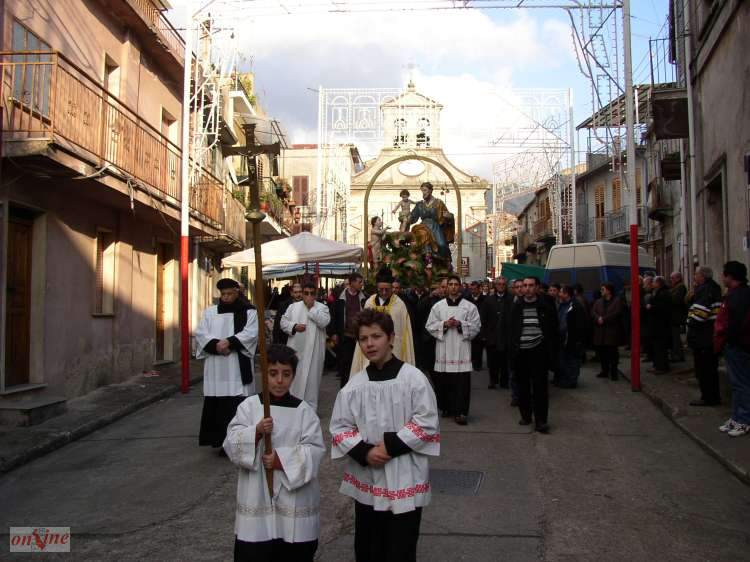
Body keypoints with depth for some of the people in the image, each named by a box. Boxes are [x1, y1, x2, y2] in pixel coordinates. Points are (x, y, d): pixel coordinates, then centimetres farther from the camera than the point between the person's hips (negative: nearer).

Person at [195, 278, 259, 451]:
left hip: (238, 366, -3)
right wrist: (216, 345, -14)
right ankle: (219, 439, 14)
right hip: (215, 367, 3)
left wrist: (229, 342, -18)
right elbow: (200, 333, 4)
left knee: (239, 404, -7)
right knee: (216, 403, 3)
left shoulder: (249, 311, 5)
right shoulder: (209, 312, 14)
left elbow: (251, 333, -7)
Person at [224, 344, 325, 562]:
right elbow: (232, 446, -5)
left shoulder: (304, 410, -2)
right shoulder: (249, 406, 0)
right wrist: (256, 432, -21)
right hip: (258, 498, 0)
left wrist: (282, 459, -18)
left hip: (295, 500, 0)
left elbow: (314, 451, -7)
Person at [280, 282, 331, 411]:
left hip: (313, 351, -2)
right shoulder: (293, 307, 8)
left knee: (311, 379, 2)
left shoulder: (322, 307, 1)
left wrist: (311, 307, -14)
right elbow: (283, 322, 7)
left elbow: (324, 322, -15)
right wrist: (294, 326, -11)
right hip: (296, 349, 2)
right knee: (293, 378, 10)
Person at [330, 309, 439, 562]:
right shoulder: (355, 383, 1)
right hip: (365, 478, 4)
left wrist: (391, 445, -17)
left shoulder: (413, 377, -9)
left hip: (404, 479, -4)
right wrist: (364, 452, -13)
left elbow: (427, 422, -11)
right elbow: (339, 427, 2)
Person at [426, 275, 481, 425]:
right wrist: (444, 324, -10)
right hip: (444, 348, 2)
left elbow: (476, 327, 1)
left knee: (462, 383, -5)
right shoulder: (438, 306, 9)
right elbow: (430, 326, 5)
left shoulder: (470, 307, 5)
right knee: (445, 381, 6)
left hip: (461, 348, -1)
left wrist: (460, 324, -11)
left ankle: (461, 412, -2)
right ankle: (449, 407, 21)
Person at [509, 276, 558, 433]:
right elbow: (512, 331, 10)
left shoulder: (546, 306, 0)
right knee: (523, 385, 10)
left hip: (539, 351, -3)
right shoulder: (517, 307, 5)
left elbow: (553, 330, 4)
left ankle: (540, 421, 1)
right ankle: (525, 415, 24)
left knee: (540, 385, -4)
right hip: (521, 352, 3)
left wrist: (553, 351, -1)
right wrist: (512, 350, 4)